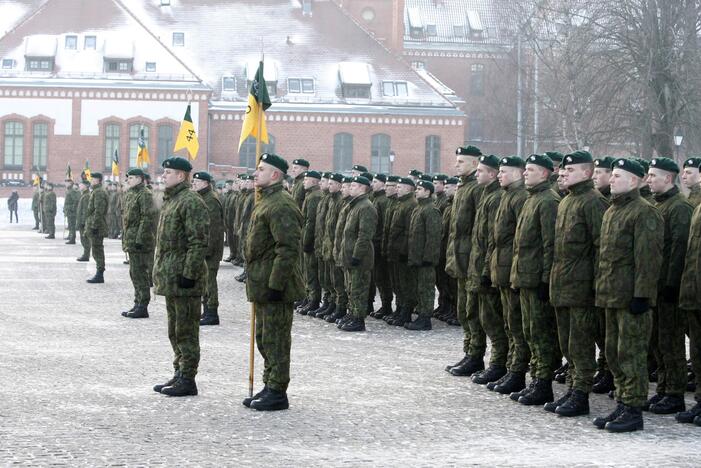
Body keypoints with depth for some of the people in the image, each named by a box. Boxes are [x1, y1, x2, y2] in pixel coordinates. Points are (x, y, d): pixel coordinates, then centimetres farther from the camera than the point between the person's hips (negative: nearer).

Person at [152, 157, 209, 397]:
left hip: (184, 279, -10)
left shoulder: (191, 202, -15)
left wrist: (189, 274, -22)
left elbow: (199, 242, -20)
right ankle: (180, 373, 24)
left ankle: (188, 380, 1)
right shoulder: (170, 200, 17)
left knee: (185, 331, -4)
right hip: (170, 278, 10)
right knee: (175, 331, 16)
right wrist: (160, 272, 21)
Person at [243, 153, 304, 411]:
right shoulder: (265, 201, 16)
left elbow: (288, 249, -24)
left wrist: (276, 284, -24)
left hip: (274, 286, -11)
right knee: (264, 338, 16)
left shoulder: (281, 206, -18)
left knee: (275, 339, -3)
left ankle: (277, 392, 4)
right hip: (262, 285, 11)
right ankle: (269, 387, 26)